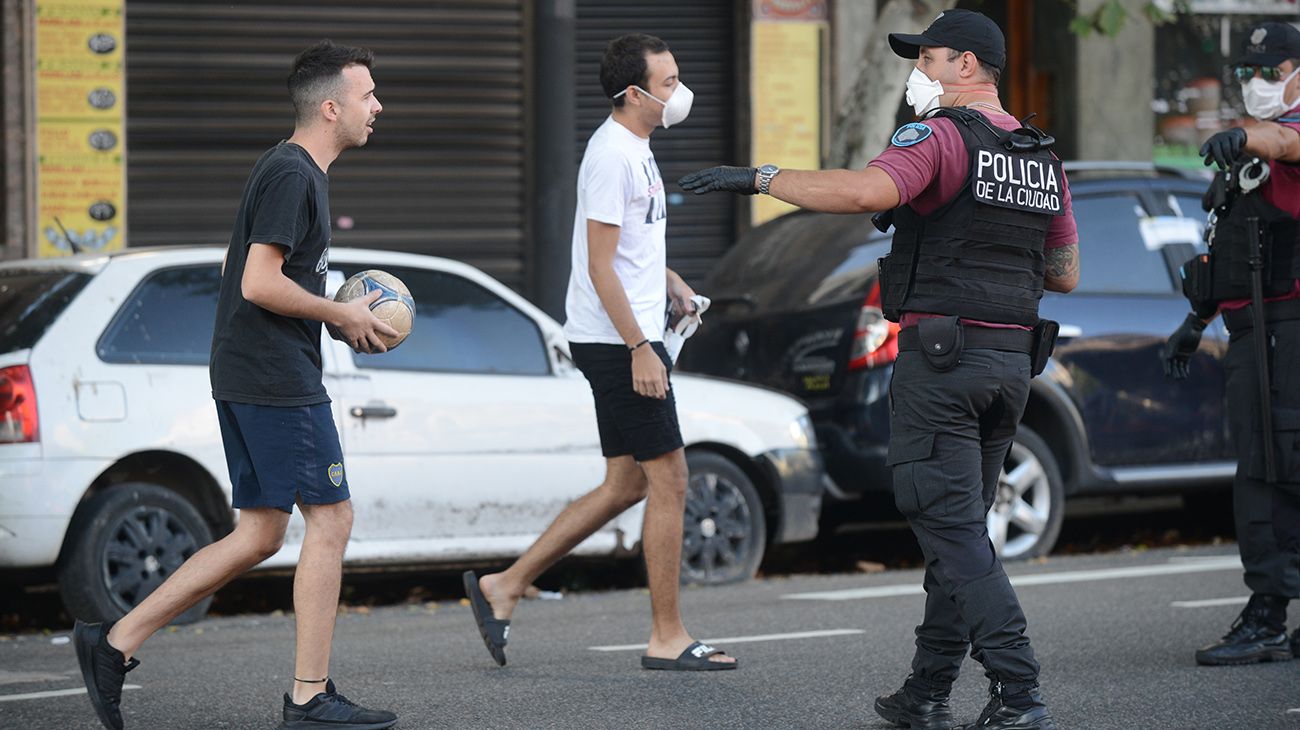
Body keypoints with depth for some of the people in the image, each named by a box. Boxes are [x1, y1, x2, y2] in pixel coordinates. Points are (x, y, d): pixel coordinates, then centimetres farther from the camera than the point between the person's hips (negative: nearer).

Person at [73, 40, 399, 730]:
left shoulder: (291, 170, 18)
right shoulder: (291, 173, -15)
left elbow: (248, 273, 26)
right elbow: (260, 284, -21)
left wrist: (339, 314, 16)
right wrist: (343, 315, -10)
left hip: (246, 379, 10)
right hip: (278, 380, -10)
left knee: (259, 534, 10)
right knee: (330, 519, -4)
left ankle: (115, 643, 10)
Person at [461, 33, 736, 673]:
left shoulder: (635, 150, 16)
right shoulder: (612, 155, -16)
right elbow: (601, 267, -19)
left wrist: (666, 278, 15)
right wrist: (640, 348, -22)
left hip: (625, 340, 10)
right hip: (619, 340, -10)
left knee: (626, 485, 12)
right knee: (668, 480, -5)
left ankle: (503, 587, 16)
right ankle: (667, 638, 1)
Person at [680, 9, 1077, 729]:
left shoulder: (940, 137, -11)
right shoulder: (1042, 158, 15)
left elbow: (867, 190, -30)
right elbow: (1065, 275, 20)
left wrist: (759, 177, -22)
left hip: (941, 355, -8)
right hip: (1012, 360, 8)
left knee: (951, 528, -7)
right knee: (961, 526, 14)